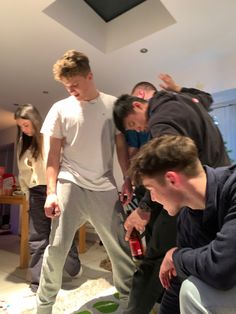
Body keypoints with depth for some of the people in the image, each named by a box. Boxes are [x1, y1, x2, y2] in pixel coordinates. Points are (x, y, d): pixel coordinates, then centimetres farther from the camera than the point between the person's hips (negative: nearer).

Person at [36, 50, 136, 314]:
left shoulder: (113, 104, 4)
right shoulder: (60, 108, 3)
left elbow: (122, 147, 6)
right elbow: (53, 154, 3)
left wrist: (128, 181, 1)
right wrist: (51, 192, -4)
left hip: (105, 188, 1)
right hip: (70, 186, 0)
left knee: (120, 248, 9)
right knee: (56, 249, 3)